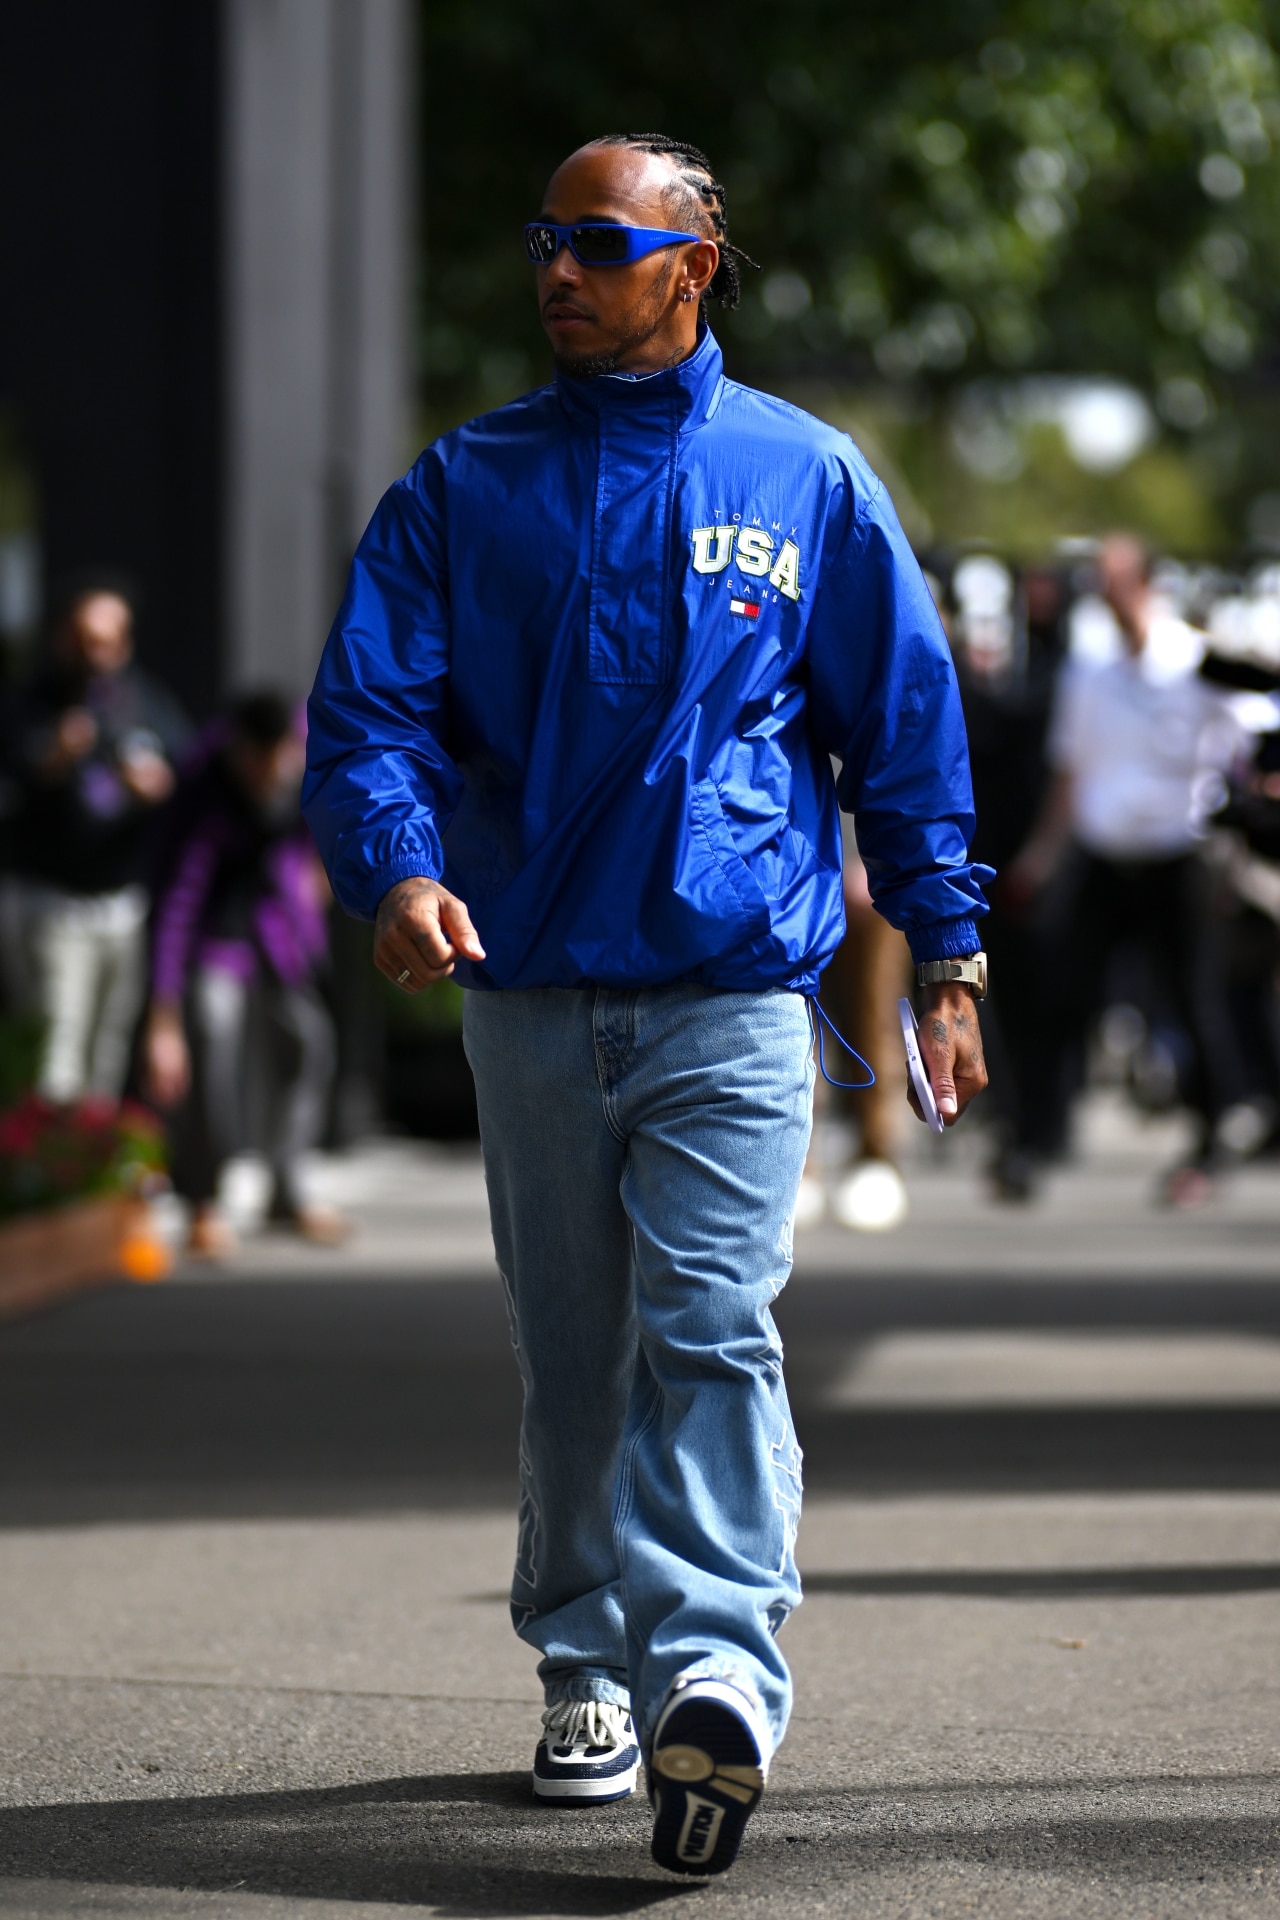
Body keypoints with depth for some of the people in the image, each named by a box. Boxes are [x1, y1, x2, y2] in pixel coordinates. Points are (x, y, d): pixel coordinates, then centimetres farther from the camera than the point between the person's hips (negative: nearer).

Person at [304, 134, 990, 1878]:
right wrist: (396, 869, -19)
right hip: (532, 993, 2)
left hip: (734, 988, -2)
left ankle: (718, 1669, -25)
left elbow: (905, 719, 10)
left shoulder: (805, 478, 6)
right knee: (572, 1351, 10)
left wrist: (945, 958, 8)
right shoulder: (464, 487, 8)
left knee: (711, 1327, -15)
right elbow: (368, 706, 1)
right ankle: (586, 1671, 21)